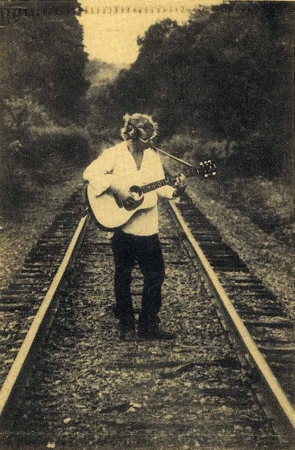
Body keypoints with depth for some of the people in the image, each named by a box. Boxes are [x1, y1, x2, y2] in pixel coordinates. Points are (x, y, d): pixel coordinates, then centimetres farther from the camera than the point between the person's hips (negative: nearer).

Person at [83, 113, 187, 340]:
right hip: (121, 225, -4)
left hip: (148, 227, 4)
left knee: (156, 275, 5)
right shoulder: (114, 154, -8)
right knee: (123, 276, 9)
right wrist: (116, 190, -27)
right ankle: (126, 326, 23)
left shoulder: (153, 155, 7)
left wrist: (175, 190, -12)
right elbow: (90, 173, -20)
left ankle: (149, 325, 18)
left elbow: (159, 187, 7)